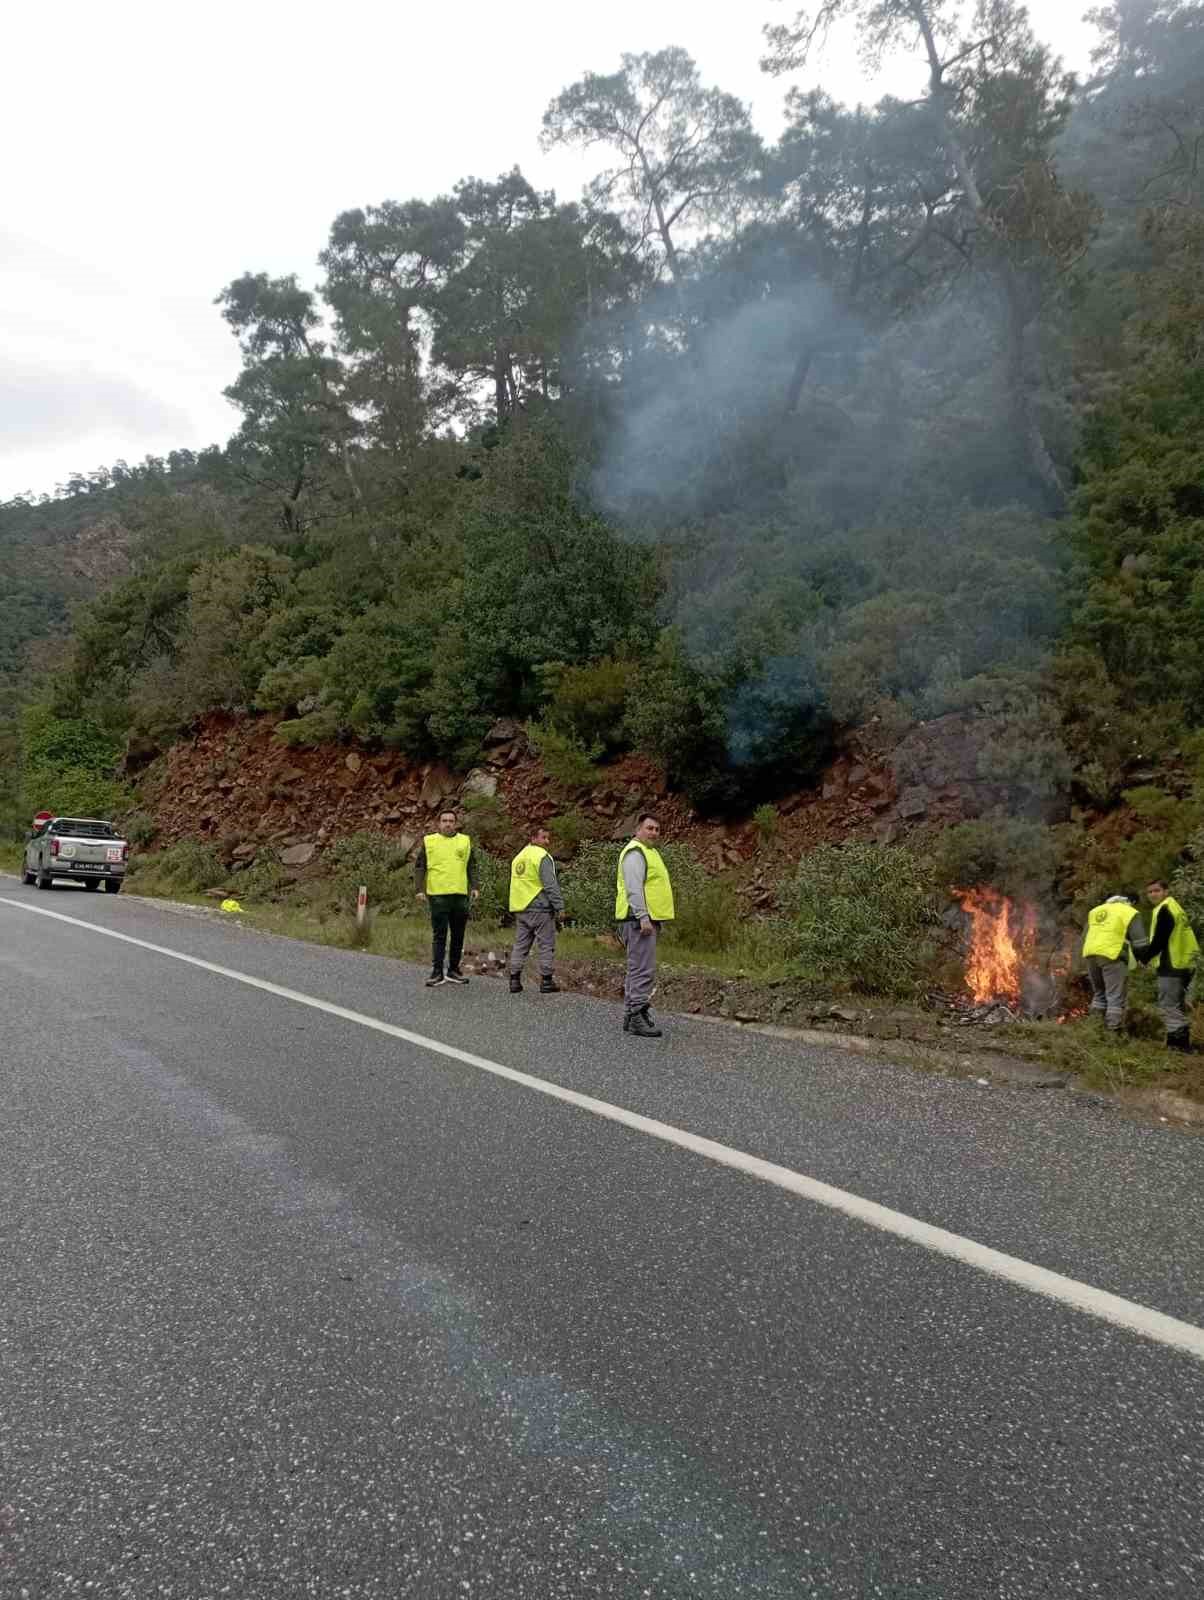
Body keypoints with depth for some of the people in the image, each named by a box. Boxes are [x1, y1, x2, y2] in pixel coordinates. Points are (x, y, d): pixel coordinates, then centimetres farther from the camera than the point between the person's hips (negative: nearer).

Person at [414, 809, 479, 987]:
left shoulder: (465, 841, 11)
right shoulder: (429, 841, 5)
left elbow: (473, 866, 13)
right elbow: (419, 867, 5)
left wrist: (475, 886, 2)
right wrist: (419, 889, -5)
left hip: (460, 895, 3)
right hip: (437, 895, -3)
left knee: (458, 935, 9)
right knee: (439, 935, -3)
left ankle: (454, 970, 19)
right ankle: (437, 972, 1)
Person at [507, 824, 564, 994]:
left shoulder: (518, 857, 16)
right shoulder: (542, 857, -10)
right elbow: (551, 885, -17)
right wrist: (560, 907, -15)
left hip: (520, 908, 8)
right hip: (540, 908, -8)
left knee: (520, 945, 11)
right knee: (546, 945, 0)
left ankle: (515, 981, 9)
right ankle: (546, 982, 2)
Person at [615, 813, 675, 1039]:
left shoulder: (650, 852, 21)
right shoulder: (635, 853, -11)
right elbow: (634, 888, -21)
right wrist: (643, 918, -26)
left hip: (648, 919, 11)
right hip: (639, 919, -11)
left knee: (637, 969, 14)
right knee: (643, 971, -12)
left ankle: (631, 1016, 20)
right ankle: (637, 1018, -11)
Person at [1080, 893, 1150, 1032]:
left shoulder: (1095, 911, 24)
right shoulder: (1130, 913, 6)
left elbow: (1084, 937, 25)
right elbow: (1139, 941, 0)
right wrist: (1144, 958, 16)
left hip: (1090, 953, 6)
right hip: (1112, 955, -6)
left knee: (1099, 992, 20)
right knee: (1116, 996, -2)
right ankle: (1113, 1030, -7)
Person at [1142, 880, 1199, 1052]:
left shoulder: (1164, 910, -15)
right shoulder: (1173, 907, 18)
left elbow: (1159, 941, -18)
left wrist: (1145, 958, -4)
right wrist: (1149, 956, 17)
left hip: (1172, 965, -10)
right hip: (1183, 964, 10)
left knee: (1168, 1006, -6)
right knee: (1177, 1006, 17)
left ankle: (1177, 1042, -8)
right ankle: (1182, 1042, 22)